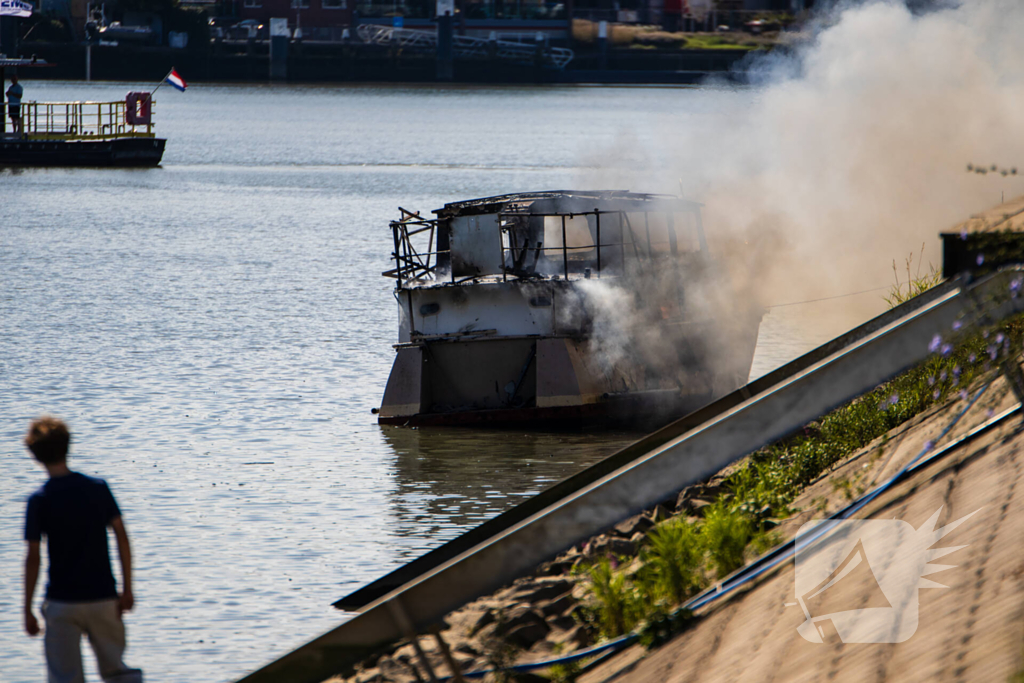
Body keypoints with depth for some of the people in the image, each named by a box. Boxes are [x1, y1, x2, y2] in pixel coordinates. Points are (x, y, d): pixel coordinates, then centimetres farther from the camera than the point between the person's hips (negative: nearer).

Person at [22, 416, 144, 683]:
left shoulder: (39, 501, -9)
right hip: (104, 598, 3)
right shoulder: (98, 488, 0)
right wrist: (127, 589, 5)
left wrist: (27, 611, -3)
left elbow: (33, 558, -10)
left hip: (62, 602, -3)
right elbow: (122, 537, -1)